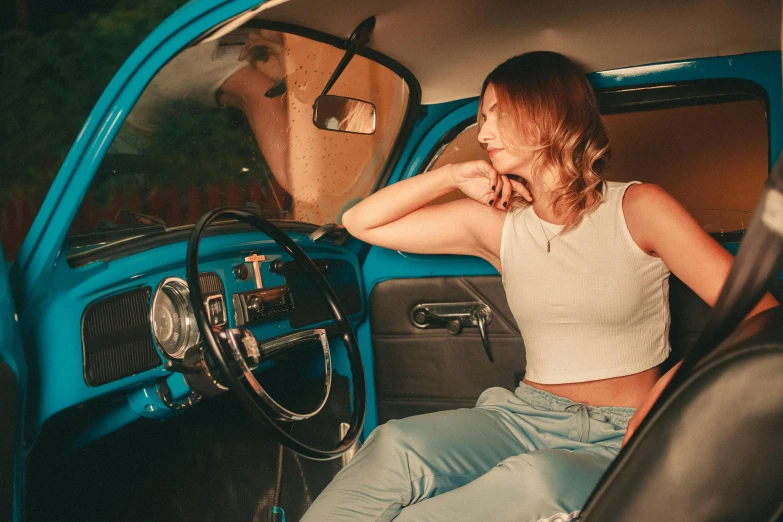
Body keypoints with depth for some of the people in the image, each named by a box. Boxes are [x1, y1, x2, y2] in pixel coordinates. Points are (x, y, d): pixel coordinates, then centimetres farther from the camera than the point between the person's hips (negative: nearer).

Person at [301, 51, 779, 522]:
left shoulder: (637, 209, -1)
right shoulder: (497, 222, 10)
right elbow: (362, 222, 11)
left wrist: (669, 391, -22)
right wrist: (450, 176, 2)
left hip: (619, 438, -2)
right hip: (528, 416, 3)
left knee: (536, 480, -38)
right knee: (397, 444, -30)